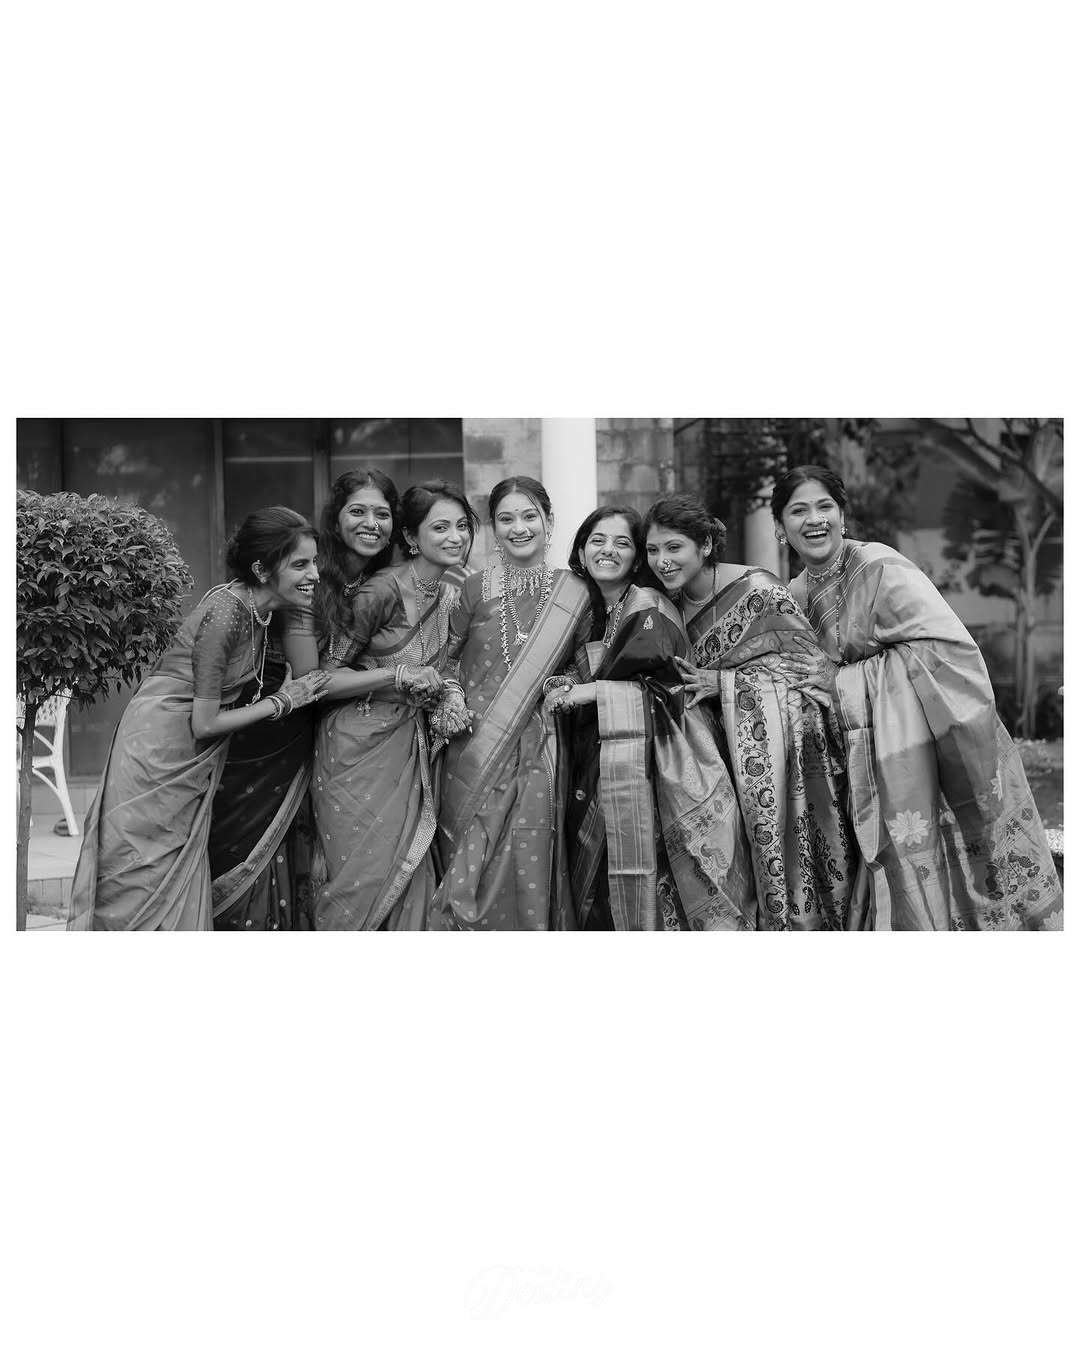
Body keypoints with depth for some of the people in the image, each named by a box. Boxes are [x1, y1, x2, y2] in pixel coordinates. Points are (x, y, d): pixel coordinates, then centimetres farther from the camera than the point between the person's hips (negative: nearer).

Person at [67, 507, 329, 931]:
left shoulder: (258, 606, 0)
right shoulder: (226, 613, -25)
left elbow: (306, 674, 5)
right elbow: (204, 723, -20)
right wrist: (282, 701, -13)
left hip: (192, 758, 8)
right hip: (160, 748, -8)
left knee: (182, 878, 12)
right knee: (144, 883, 1)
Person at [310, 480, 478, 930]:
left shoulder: (454, 595, 6)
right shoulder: (383, 590, -17)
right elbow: (325, 678, -15)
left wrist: (450, 694, -5)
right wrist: (400, 675, -21)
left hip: (409, 745, 6)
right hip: (359, 746, -6)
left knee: (411, 874, 3)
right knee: (366, 874, -1)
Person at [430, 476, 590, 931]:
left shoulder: (573, 595, 5)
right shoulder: (473, 590, 1)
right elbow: (443, 660, 8)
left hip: (538, 755, 1)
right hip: (474, 753, -1)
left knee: (531, 873, 0)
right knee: (473, 875, 1)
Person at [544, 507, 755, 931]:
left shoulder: (649, 608, -4)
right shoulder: (585, 614, 15)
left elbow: (667, 690, -12)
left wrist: (587, 691, -13)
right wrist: (567, 686, -3)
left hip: (653, 766, -6)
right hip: (593, 779, 6)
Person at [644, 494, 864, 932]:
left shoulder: (755, 589, -12)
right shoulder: (677, 603, 9)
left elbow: (809, 655, -10)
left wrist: (723, 680, -16)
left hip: (779, 728, -6)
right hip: (728, 740, 6)